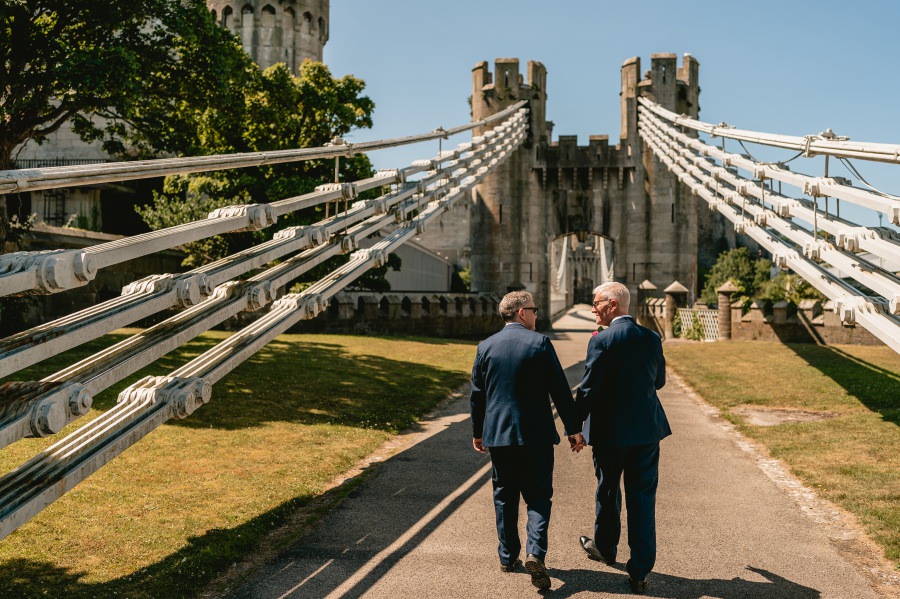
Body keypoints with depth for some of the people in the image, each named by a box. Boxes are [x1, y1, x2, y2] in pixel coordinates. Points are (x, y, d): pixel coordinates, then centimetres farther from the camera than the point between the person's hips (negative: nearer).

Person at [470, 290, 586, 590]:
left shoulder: (486, 346, 2)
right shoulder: (540, 342, -7)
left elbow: (477, 394, 7)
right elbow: (560, 389, -8)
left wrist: (477, 432, 17)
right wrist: (573, 428, -2)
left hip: (498, 434, 3)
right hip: (536, 434, -3)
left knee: (504, 497, 14)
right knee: (538, 496, 6)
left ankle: (508, 557, 20)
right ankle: (535, 553, -11)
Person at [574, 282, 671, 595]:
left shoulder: (601, 340, -15)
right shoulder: (652, 338, 1)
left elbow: (588, 389, -15)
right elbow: (659, 380, 12)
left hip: (609, 430, -3)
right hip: (647, 428, 4)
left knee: (608, 491, 18)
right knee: (642, 498, 7)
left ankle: (605, 547, 39)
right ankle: (640, 570, 8)